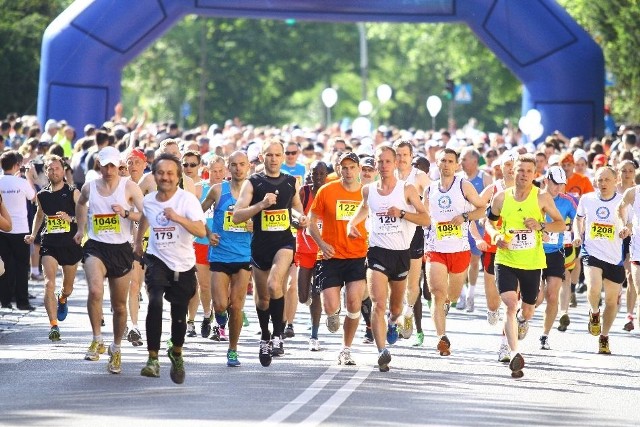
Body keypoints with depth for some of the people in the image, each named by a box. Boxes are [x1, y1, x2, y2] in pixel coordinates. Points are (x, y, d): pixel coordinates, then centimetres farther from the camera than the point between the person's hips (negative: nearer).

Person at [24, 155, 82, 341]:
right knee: (49, 284, -18)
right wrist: (33, 235, 13)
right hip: (49, 244, 1)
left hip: (70, 244, -1)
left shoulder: (73, 193, -3)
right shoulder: (42, 195, 6)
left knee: (68, 287, 16)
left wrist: (70, 218, -21)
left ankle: (62, 299, 53)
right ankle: (54, 325, -21)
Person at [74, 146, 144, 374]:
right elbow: (80, 204, 29)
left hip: (121, 249, 0)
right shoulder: (89, 188, 6)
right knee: (95, 291, -28)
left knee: (119, 305, 8)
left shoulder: (129, 187, -3)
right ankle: (97, 341, -16)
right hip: (96, 247, 0)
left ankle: (116, 349, 28)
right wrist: (81, 228, 27)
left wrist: (127, 213, -22)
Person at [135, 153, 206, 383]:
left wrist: (178, 218, -37)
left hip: (183, 265, -1)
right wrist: (138, 242, 33)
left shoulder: (187, 199, -14)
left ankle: (176, 353, 41)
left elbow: (201, 231, -25)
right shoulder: (148, 201, -1)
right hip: (157, 260, 1)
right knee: (155, 302, -25)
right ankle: (153, 359, -22)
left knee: (179, 316, 9)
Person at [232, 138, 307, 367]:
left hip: (284, 241, -1)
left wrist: (301, 218, 2)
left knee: (274, 285, -26)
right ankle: (265, 338, 35)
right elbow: (236, 216, -12)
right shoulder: (253, 183, -3)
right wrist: (261, 204, -25)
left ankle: (278, 335, -17)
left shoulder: (291, 182, 6)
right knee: (263, 297, 12)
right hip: (260, 245, 1)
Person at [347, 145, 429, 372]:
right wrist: (351, 224, 10)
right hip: (378, 251, 0)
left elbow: (426, 219, -6)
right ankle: (382, 352, -27)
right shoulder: (368, 190, 5)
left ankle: (393, 322, 56)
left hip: (401, 253, 0)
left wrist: (402, 213, -20)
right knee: (378, 304, -19)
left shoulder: (407, 189, -3)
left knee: (396, 304, 19)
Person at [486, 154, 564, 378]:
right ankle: (514, 354, -24)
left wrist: (541, 226, -18)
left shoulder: (542, 198, -5)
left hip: (532, 263, 1)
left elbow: (561, 224, 1)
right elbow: (490, 221, 13)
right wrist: (495, 235, -8)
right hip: (506, 260, -1)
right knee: (510, 304, -20)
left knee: (527, 310, 15)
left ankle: (523, 319, 54)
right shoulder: (501, 197, -1)